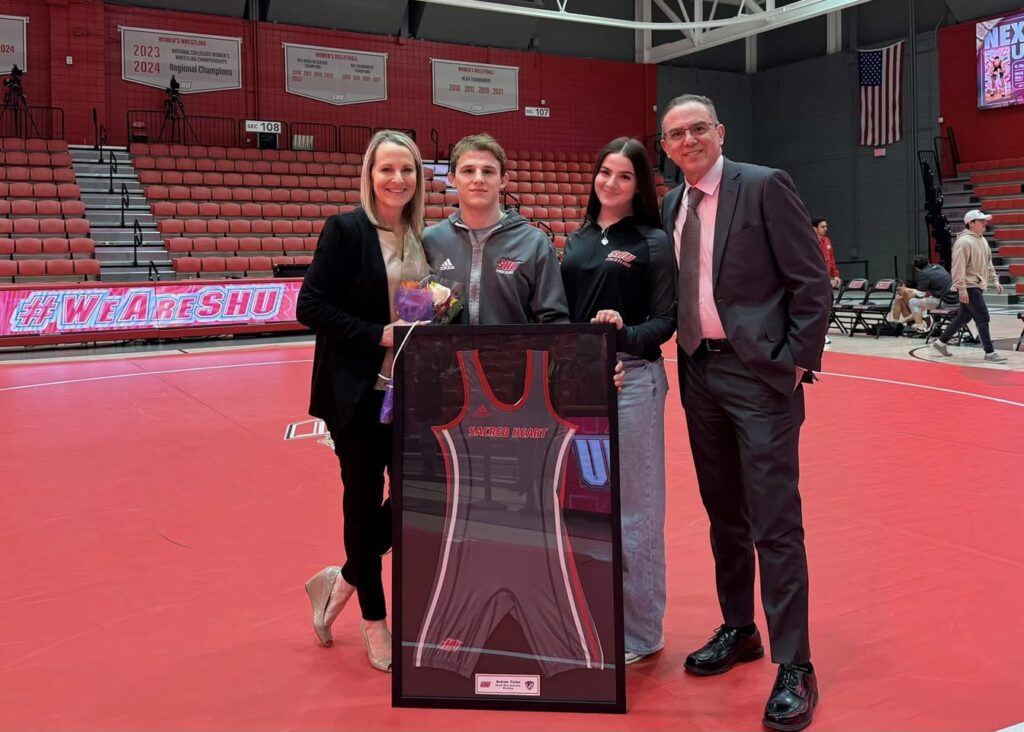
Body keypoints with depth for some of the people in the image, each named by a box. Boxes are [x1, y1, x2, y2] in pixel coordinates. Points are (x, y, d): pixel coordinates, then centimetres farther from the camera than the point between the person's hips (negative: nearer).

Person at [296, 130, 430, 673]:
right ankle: (374, 623, 23)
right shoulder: (346, 229, -8)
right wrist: (378, 334, -19)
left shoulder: (422, 237, 9)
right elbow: (310, 307, -13)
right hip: (358, 391, -5)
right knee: (364, 499, 6)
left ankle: (342, 581, 29)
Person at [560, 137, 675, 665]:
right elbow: (562, 310, 14)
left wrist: (626, 332, -24)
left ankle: (638, 630, 16)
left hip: (632, 379, -5)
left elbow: (666, 320, -6)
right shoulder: (578, 239, 12)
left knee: (630, 505, 2)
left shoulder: (653, 242, -3)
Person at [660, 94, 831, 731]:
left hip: (759, 372, -6)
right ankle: (739, 630, 31)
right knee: (724, 514, 16)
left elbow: (813, 281, -9)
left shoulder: (765, 186, -7)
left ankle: (795, 669, 5)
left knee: (775, 524, -4)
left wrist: (796, 363, -12)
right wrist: (687, 354, 5)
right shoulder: (671, 205, 12)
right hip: (699, 372, 7)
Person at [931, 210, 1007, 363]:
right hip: (969, 287, -10)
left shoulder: (982, 241, 14)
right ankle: (989, 353, -5)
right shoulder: (964, 241, -16)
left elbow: (988, 264, 22)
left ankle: (941, 342, 27)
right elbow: (958, 267, -20)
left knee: (964, 317, 16)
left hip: (977, 286, 10)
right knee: (983, 318, -9)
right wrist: (962, 288, -24)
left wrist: (995, 281, 15)